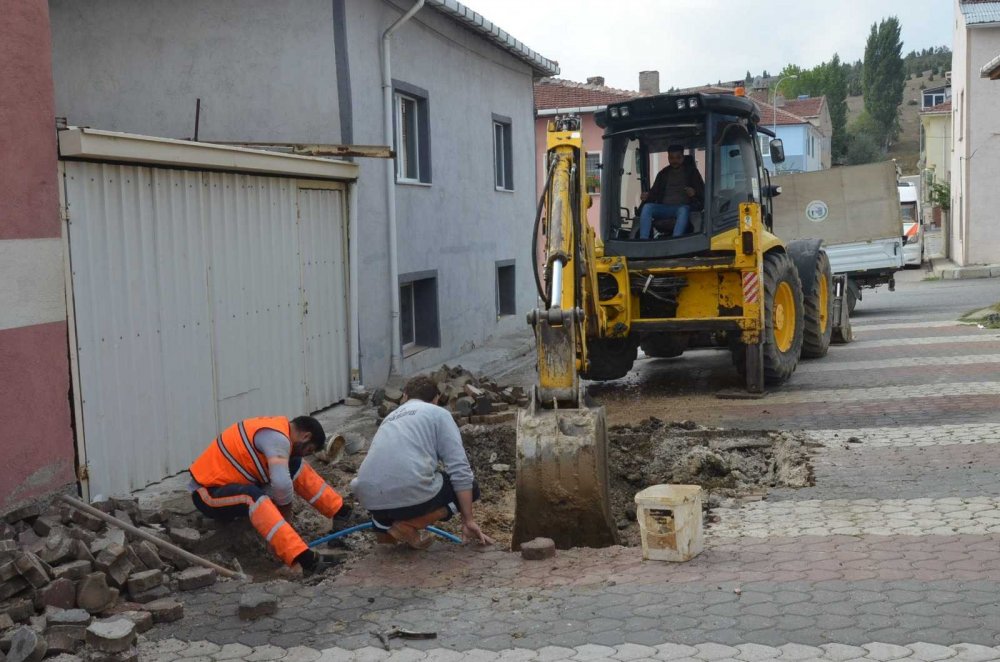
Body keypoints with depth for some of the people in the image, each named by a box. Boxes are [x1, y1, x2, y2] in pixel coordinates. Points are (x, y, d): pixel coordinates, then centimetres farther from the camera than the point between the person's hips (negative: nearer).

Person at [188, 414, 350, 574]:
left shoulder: (277, 428, 7)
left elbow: (276, 478, 9)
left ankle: (340, 512, 12)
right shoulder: (277, 438, -22)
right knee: (253, 497, -39)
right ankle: (305, 559, -49)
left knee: (295, 465, 5)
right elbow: (281, 484, -35)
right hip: (209, 493, -10)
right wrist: (286, 511, -16)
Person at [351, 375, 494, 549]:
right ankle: (408, 525, 0)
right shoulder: (438, 413, 12)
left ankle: (383, 524, 14)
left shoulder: (391, 418, 29)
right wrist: (468, 521, 5)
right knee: (469, 487, 18)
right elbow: (459, 469, 1)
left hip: (370, 499, 7)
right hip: (411, 493, -6)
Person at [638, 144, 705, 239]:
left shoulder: (691, 171, 15)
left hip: (683, 207, -3)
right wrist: (647, 195, -5)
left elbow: (702, 192, 9)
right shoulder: (663, 173, 23)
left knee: (683, 211, -39)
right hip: (664, 208, 3)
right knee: (647, 207, -26)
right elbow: (654, 191, 20)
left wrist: (694, 192, -16)